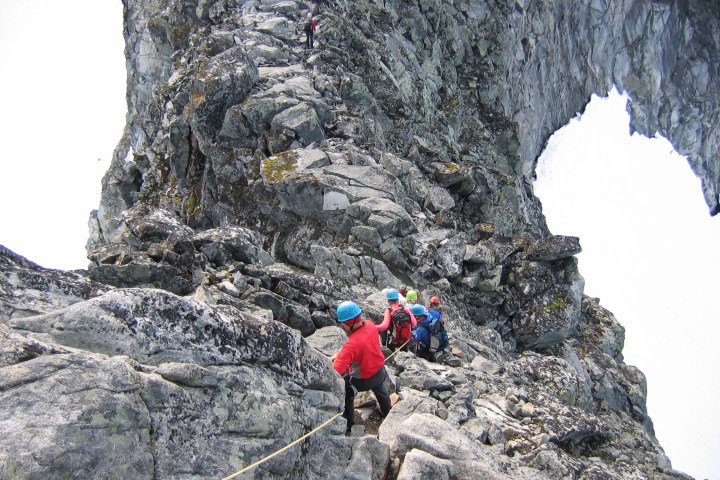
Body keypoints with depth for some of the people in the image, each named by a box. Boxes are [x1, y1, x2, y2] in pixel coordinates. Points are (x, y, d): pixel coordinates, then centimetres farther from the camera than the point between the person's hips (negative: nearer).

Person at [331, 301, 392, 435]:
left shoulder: (353, 344, -44)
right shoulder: (370, 325, -22)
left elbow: (337, 370, -48)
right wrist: (338, 354, -10)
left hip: (362, 380, -7)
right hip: (379, 371, 7)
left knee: (345, 395, 20)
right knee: (380, 391, 35)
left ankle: (347, 427, 33)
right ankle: (387, 413, 62)